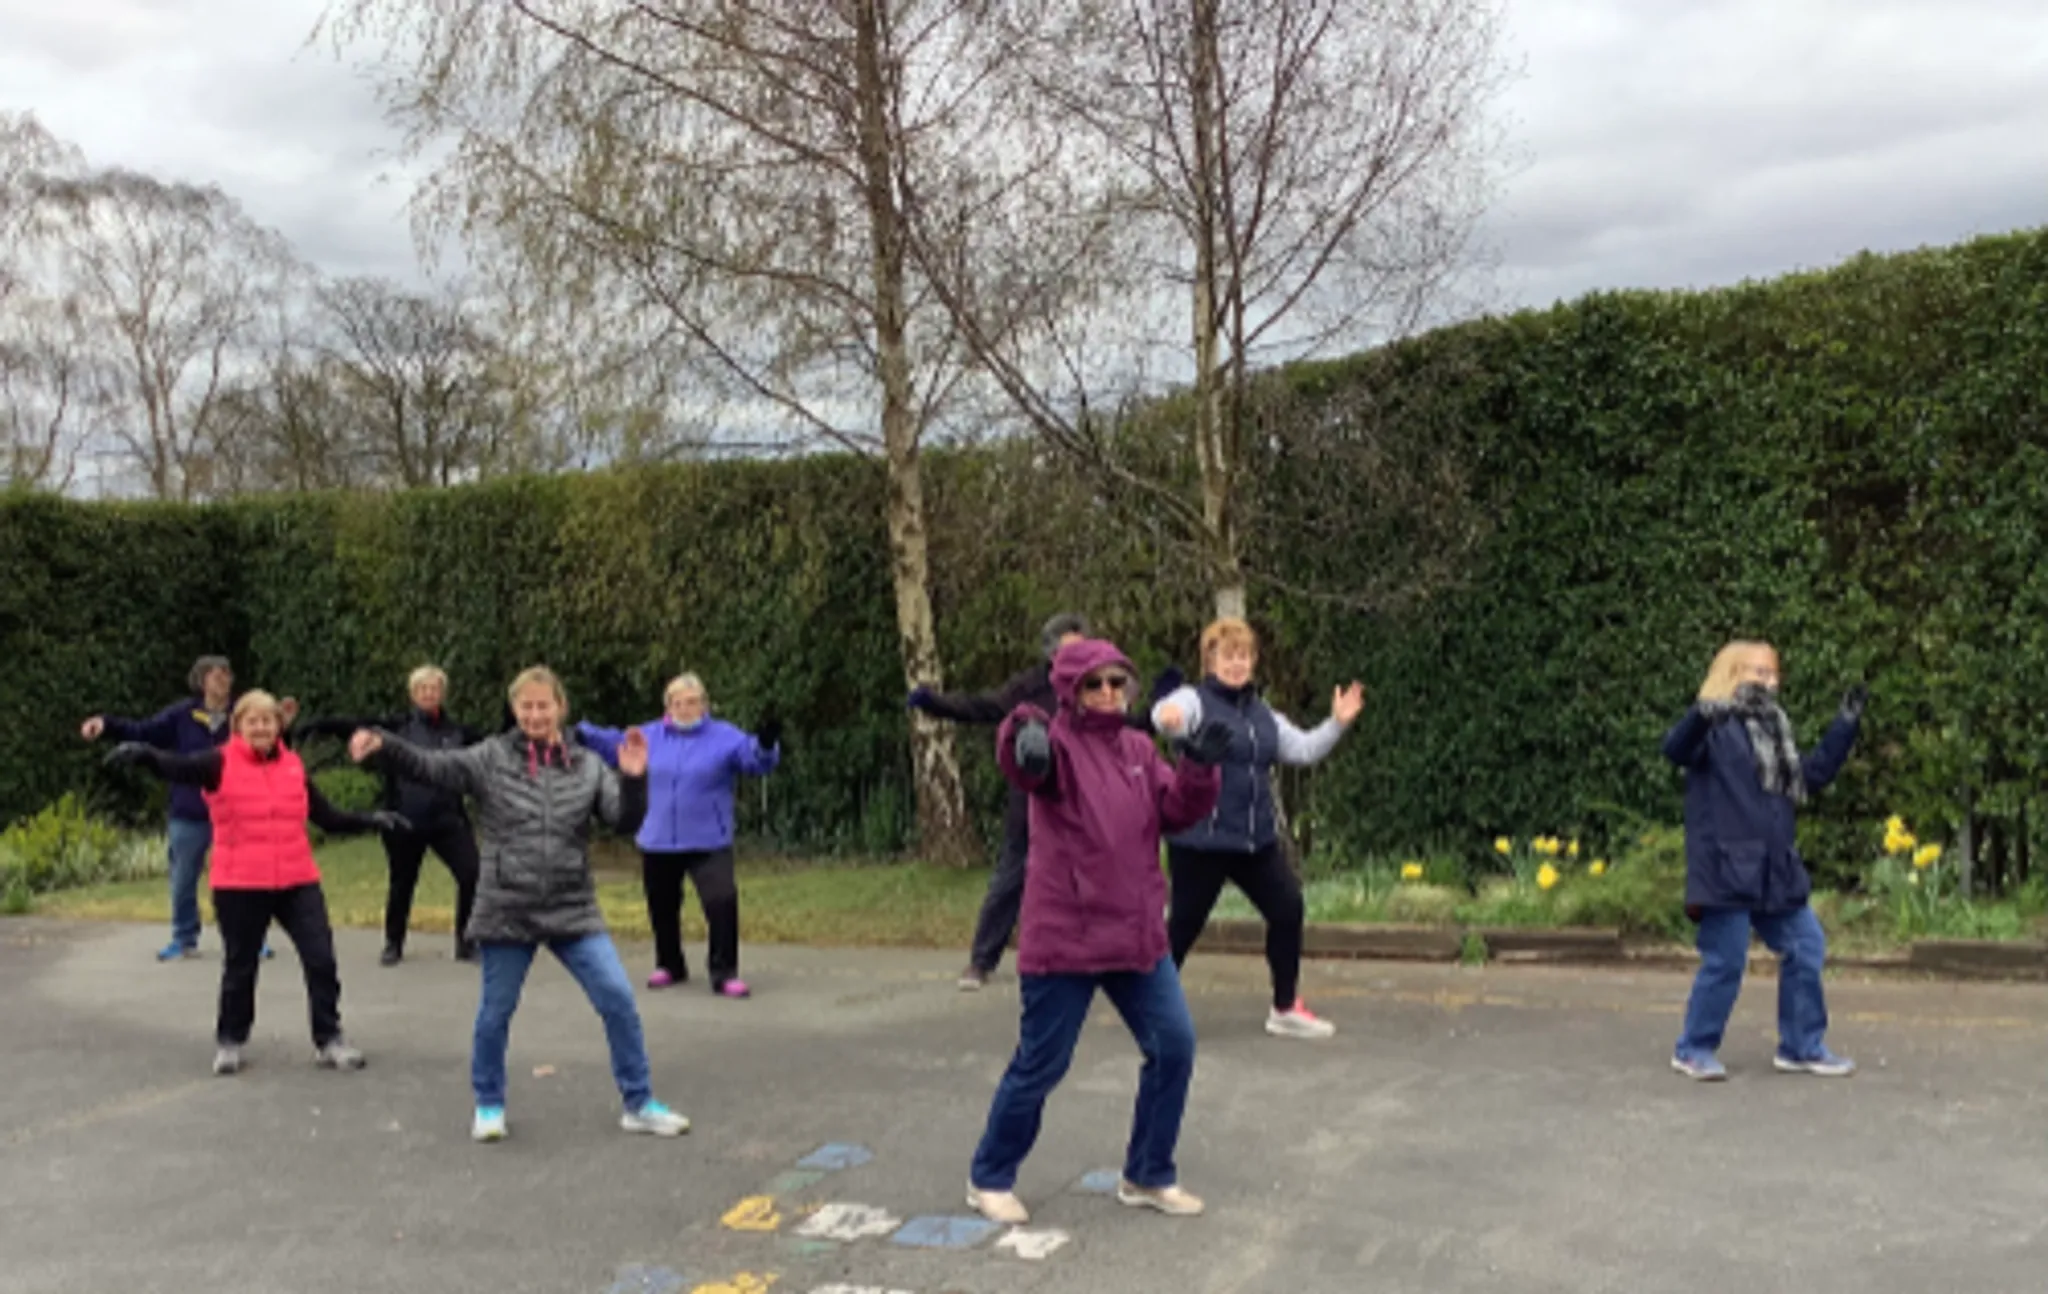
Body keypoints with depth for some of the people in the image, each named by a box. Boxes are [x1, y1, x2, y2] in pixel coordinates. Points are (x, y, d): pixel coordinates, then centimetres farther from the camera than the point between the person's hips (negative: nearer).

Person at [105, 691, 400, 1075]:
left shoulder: (293, 767, 8)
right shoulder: (221, 763, -4)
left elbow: (327, 817, 14)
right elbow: (176, 768, -23)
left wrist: (370, 820, 5)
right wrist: (143, 753, -42)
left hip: (297, 883, 3)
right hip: (239, 887, -3)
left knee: (321, 960, 1)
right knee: (241, 966, 11)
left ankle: (329, 1040, 15)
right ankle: (230, 1042, 32)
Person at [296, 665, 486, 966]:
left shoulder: (457, 731, 5)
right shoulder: (398, 727, 0)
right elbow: (356, 727, -9)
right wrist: (320, 725, -23)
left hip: (448, 820, 1)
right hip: (406, 822, -1)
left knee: (471, 875, -9)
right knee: (401, 883, 10)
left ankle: (466, 944, 8)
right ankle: (393, 945, 31)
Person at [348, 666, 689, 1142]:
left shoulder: (587, 766, 3)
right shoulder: (491, 758, -1)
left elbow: (624, 820, 0)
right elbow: (431, 767, -9)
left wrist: (633, 780, -18)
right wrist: (383, 744, -24)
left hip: (573, 911, 1)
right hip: (506, 913, -1)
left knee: (618, 998, -3)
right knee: (495, 1011, 10)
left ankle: (639, 1104, 11)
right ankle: (488, 1106, 34)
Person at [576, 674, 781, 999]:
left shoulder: (724, 737, -4)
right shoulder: (650, 735, 7)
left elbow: (755, 760, -14)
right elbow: (614, 744, 18)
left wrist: (766, 744, -35)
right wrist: (581, 732, 9)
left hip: (708, 842, -4)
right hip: (657, 842, 4)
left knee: (722, 902, -17)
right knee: (662, 907, 16)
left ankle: (724, 973, -7)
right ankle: (670, 966, 37)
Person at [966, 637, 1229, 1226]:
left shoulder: (1139, 749, 10)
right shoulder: (1059, 745, -12)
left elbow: (1178, 811, 4)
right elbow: (1021, 764, -35)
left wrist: (1198, 768, -15)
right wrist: (1023, 736, -59)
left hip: (1137, 933, 7)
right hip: (1064, 936, -6)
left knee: (1173, 1045, 6)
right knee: (1041, 1064, 3)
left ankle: (1147, 1176, 24)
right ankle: (990, 1178, 24)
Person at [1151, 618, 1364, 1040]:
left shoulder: (1262, 714, 16)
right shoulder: (1195, 701, -7)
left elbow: (1304, 749, 19)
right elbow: (1168, 712, -30)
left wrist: (1337, 723, 3)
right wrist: (1167, 717, -55)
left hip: (1257, 839, 7)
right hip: (1200, 840, -7)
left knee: (1288, 909, 4)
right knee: (1185, 923, 0)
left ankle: (1286, 1008, 20)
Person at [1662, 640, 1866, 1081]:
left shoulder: (1774, 730, 18)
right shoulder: (1716, 729, -8)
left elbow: (1815, 773, 28)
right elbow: (1675, 748, -29)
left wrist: (1846, 725, 24)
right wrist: (1708, 711, -46)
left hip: (1775, 871, 8)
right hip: (1726, 868, -8)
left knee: (1806, 949, 10)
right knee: (1725, 961, -4)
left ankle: (1802, 1047, 24)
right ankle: (1694, 1050, 11)